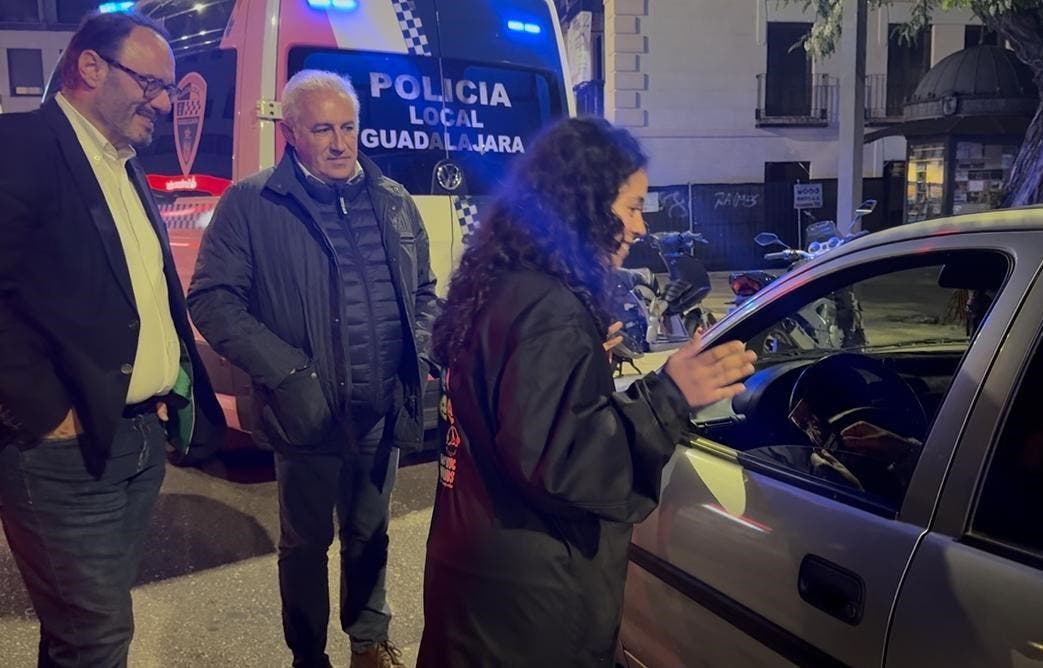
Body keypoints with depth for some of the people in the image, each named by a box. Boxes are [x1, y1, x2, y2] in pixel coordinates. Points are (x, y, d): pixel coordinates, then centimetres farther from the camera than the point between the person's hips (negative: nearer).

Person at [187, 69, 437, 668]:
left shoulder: (394, 201, 8)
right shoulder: (251, 204, -6)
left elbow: (425, 292, 17)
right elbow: (212, 299, -9)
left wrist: (418, 353, 1)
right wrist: (286, 372, -17)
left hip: (384, 411, 4)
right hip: (308, 413, -4)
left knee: (370, 536, 20)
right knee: (307, 543, 13)